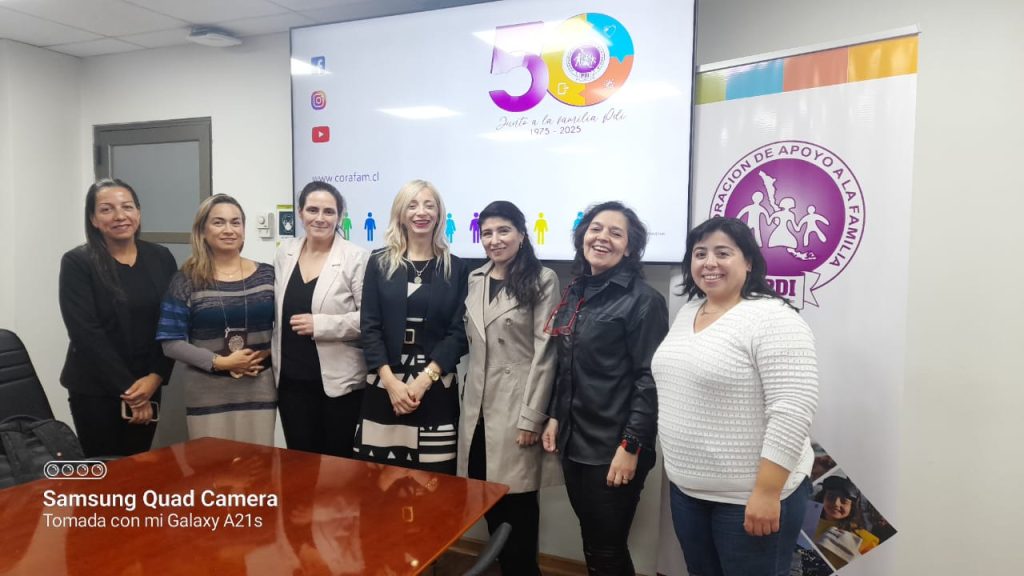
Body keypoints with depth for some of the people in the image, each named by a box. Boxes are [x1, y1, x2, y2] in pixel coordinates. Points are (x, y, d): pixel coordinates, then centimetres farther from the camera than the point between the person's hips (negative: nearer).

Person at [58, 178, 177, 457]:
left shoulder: (161, 258, 3)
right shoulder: (77, 263, -8)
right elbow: (86, 333, -13)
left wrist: (155, 377, -10)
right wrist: (127, 389, -14)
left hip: (148, 384, 3)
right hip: (94, 388, -3)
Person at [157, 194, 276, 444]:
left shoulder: (267, 275, 4)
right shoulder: (186, 281, -1)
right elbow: (171, 342, -4)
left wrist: (270, 352, -9)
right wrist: (220, 362, -13)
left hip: (260, 391, 2)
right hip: (208, 395, -2)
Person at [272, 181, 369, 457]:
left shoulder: (356, 257, -10)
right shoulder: (285, 252, 7)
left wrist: (321, 324, -21)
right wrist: (274, 361, 14)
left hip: (340, 381, -5)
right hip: (292, 380, 5)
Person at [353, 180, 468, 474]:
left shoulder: (455, 268, 5)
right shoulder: (379, 263, 6)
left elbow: (458, 333, 0)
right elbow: (369, 327, 1)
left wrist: (424, 379, -11)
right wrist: (391, 381, -11)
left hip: (436, 387, 0)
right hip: (384, 385, 1)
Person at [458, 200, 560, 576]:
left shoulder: (542, 280, -7)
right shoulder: (475, 279, 10)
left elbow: (545, 351, -11)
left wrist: (532, 416, -14)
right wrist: (469, 396, 12)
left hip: (516, 405, -5)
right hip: (478, 404, 6)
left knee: (516, 500, 4)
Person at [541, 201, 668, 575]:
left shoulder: (643, 300, -11)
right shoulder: (574, 294, 9)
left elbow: (650, 379, -15)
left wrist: (631, 446, -18)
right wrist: (555, 417, 12)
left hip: (612, 448, -6)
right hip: (574, 442, 6)